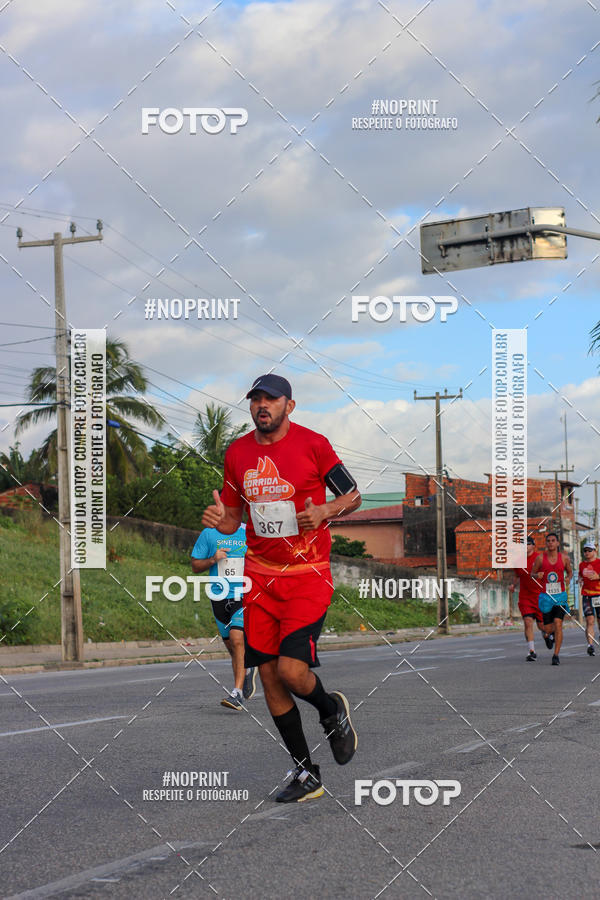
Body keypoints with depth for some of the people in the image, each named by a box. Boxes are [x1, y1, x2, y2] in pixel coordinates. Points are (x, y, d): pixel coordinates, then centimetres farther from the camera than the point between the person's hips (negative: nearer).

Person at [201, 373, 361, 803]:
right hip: (260, 577, 5)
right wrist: (219, 519, -8)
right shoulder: (237, 452, 7)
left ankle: (333, 711, 18)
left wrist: (324, 512, -17)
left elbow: (353, 495, 3)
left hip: (308, 576, -5)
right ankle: (306, 774, 16)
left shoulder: (313, 444, -6)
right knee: (269, 676, 3)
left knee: (291, 670, -17)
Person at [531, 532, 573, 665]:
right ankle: (551, 633, 45)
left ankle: (556, 655, -11)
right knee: (547, 629, 5)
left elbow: (570, 572, 17)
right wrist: (537, 575, -15)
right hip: (546, 596, 1)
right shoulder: (540, 558, -1)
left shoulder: (564, 558, 1)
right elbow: (532, 573, 8)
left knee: (558, 624, -16)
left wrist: (568, 578, -6)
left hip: (560, 596, -1)